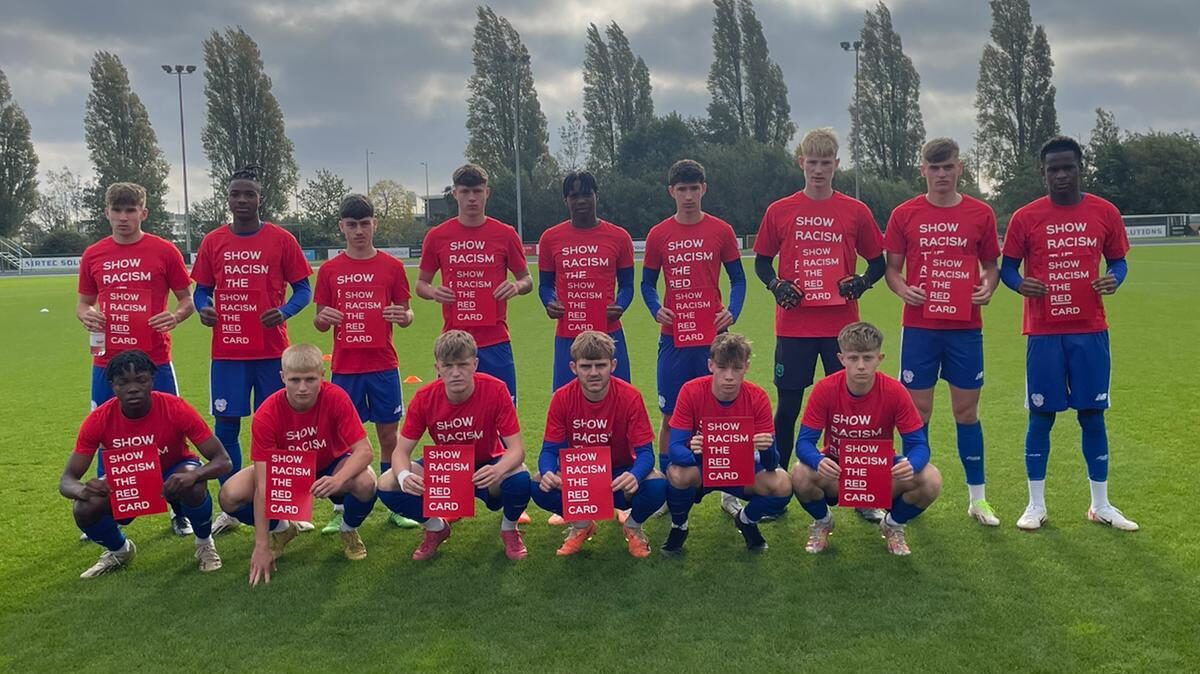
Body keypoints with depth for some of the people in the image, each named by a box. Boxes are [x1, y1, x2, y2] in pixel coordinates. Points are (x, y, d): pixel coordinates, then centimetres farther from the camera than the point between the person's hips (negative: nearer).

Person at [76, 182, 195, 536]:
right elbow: (83, 303, 15)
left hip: (154, 362, -2)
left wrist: (177, 316, -17)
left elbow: (186, 299, 4)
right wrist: (86, 315, -8)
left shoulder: (164, 251, -1)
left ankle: (179, 512, 17)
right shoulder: (93, 255, 6)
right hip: (107, 364, 2)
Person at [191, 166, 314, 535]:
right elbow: (202, 289, 13)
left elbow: (303, 289, 3)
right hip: (227, 351, 2)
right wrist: (203, 309, -9)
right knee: (225, 426, 3)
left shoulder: (281, 239, 1)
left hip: (272, 351, -2)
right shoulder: (213, 241, 6)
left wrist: (285, 311, -16)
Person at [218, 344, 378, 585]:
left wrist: (338, 479, -52)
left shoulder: (335, 398, -28)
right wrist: (262, 545, -32)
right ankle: (280, 529, 9)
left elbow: (364, 450, -30)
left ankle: (349, 530, 3)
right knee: (230, 497, -25)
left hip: (330, 467, -1)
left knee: (366, 484, -34)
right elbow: (263, 486, -29)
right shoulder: (266, 414, -28)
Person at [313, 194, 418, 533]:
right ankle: (340, 511, 12)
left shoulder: (392, 266, 2)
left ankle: (397, 506, 15)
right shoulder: (329, 270, 4)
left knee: (389, 434, 5)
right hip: (344, 368, 0)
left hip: (383, 366, 0)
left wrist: (403, 317, -17)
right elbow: (320, 322, 8)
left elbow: (406, 313, 6)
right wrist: (322, 319, -15)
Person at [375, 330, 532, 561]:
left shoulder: (495, 390, -24)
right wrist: (404, 476, -39)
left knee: (520, 479, -36)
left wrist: (498, 470, -48)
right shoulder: (425, 398, -18)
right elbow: (401, 451, -15)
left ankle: (509, 529, 2)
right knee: (387, 485, -21)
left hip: (486, 468, -2)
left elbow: (516, 449, -25)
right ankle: (436, 528, 10)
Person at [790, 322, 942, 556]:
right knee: (800, 474, -33)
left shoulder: (895, 392, -18)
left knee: (930, 480, -27)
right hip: (836, 471, 0)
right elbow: (804, 442, -19)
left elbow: (918, 444, -16)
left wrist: (910, 464, -41)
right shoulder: (825, 389, -19)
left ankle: (893, 525, 8)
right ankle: (822, 522, 4)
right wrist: (818, 461, -44)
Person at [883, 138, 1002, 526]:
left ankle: (977, 499, 15)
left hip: (966, 327, 0)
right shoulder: (904, 214, 2)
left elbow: (991, 265, 11)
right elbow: (892, 268, 7)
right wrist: (902, 289, -13)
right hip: (919, 326, 0)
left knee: (966, 410, 5)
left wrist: (988, 287, -9)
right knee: (917, 411, 4)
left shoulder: (980, 214, 4)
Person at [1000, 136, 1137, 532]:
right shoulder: (1025, 217, -2)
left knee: (1092, 414, 7)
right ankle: (1036, 505, 14)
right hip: (1044, 332, -1)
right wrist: (1019, 284, -18)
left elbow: (1118, 261, 11)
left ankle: (1101, 506, 19)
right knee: (1041, 416, 3)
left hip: (1090, 331, 1)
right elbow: (1007, 267, 4)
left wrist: (1114, 278, -12)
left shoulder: (1105, 213, 2)